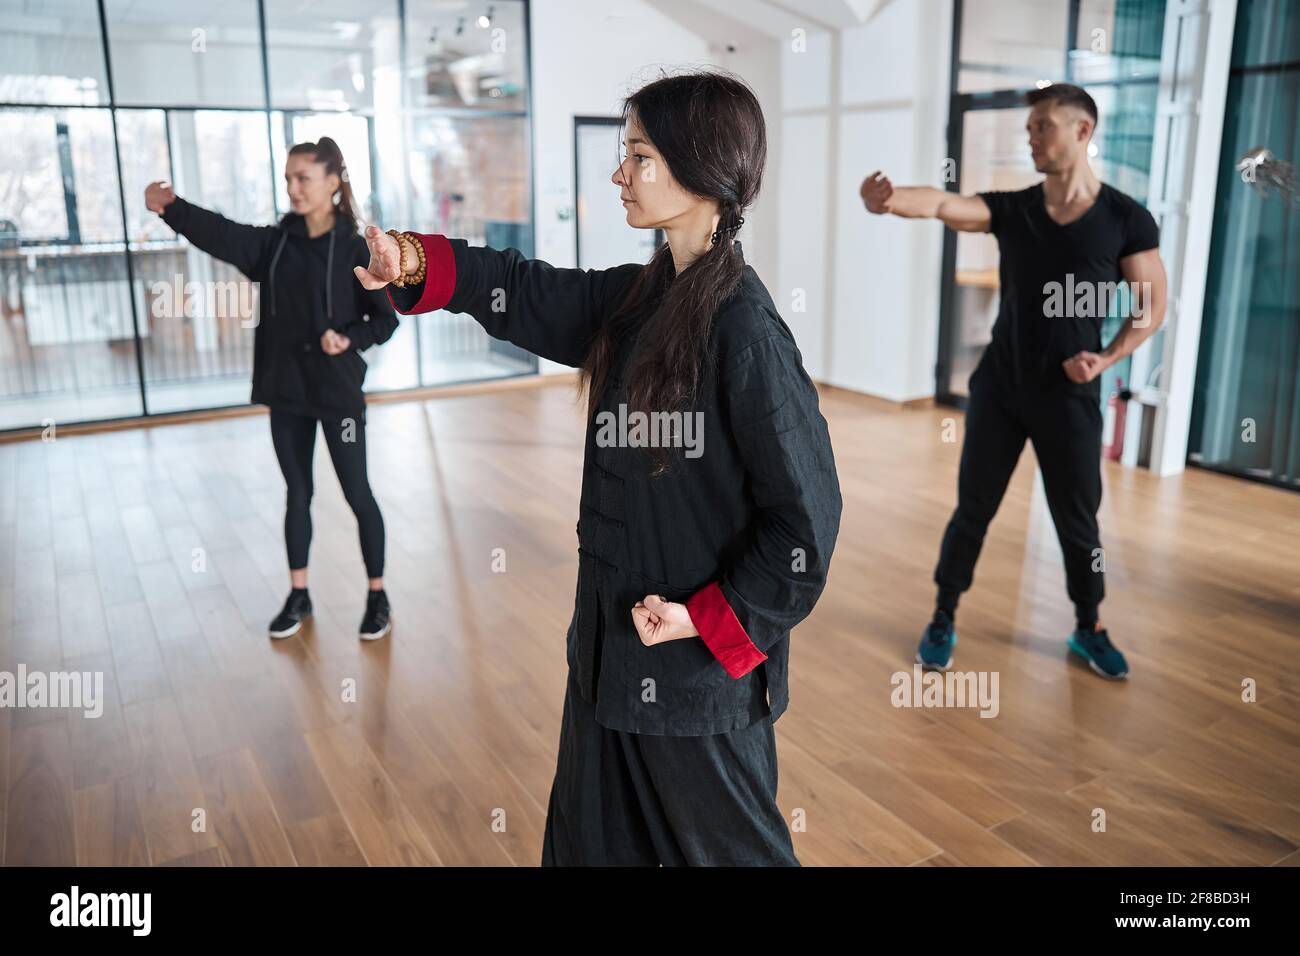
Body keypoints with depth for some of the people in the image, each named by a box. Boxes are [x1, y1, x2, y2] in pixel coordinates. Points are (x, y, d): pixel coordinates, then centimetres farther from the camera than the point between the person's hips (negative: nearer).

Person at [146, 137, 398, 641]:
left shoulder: (355, 250, -8)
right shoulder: (274, 243, 4)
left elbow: (386, 319, -5)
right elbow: (219, 234, -12)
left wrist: (349, 339, -22)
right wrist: (171, 207, -29)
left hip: (338, 391, -4)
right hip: (285, 390, 5)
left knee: (357, 494, 5)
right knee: (297, 494, 14)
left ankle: (377, 596, 19)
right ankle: (298, 595, 27)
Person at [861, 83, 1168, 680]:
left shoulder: (1126, 219, -5)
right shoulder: (1010, 210, -1)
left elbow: (1153, 307, 1)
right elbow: (941, 204, -20)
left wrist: (1107, 358, -14)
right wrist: (890, 201, -41)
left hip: (1071, 394, -1)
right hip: (1000, 387, 1)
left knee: (1077, 520, 8)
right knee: (972, 509, 7)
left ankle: (1088, 630, 30)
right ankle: (944, 621, 22)